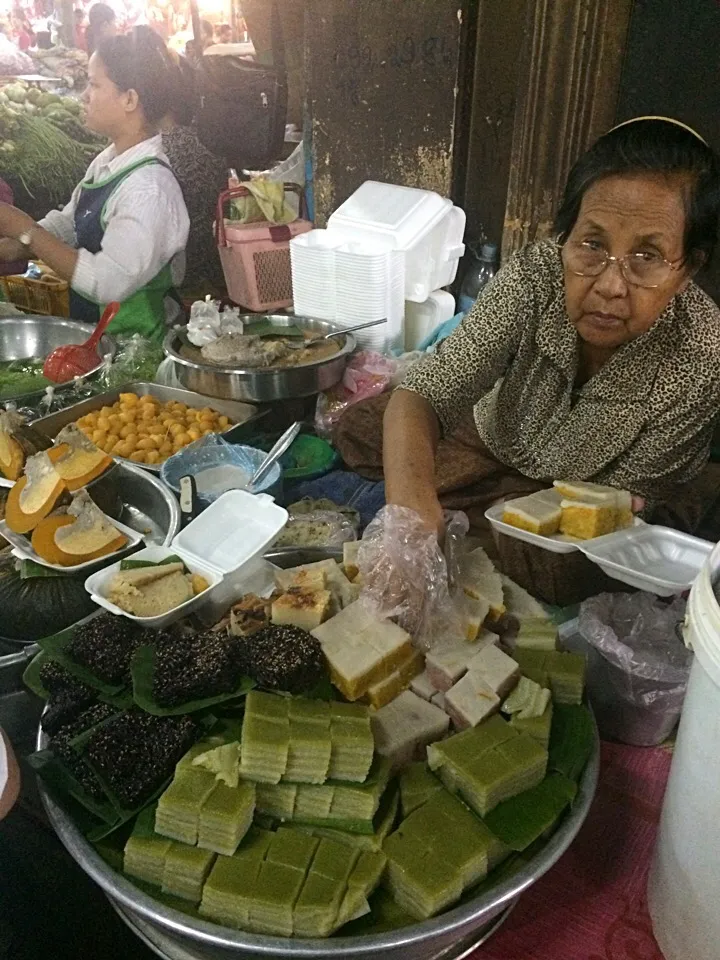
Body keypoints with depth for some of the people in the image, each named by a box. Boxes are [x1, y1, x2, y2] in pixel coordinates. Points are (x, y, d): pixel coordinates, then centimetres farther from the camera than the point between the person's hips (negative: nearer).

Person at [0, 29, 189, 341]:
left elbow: (105, 284, -27)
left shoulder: (150, 189, -23)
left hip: (131, 341, -7)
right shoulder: (108, 161, 4)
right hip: (91, 326, 7)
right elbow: (67, 223, 13)